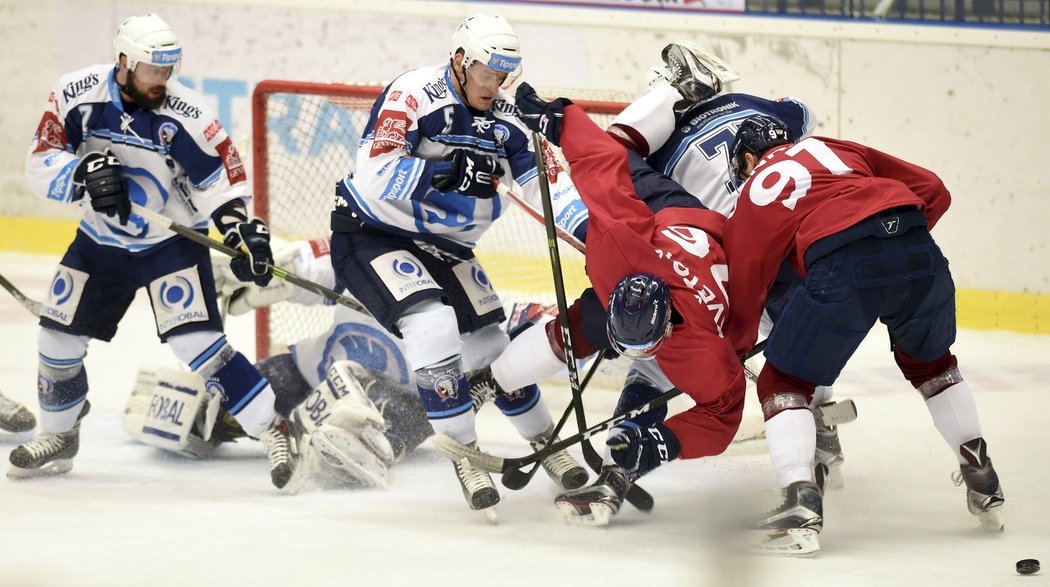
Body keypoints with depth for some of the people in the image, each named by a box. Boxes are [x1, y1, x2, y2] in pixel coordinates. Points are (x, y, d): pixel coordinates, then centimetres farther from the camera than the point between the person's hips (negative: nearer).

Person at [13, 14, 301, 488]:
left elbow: (220, 174, -12)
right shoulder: (78, 96, -15)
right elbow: (40, 164, -14)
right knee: (60, 338, 9)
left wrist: (241, 227, -26)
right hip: (100, 243, 4)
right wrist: (85, 174, -32)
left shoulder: (185, 114, -21)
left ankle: (275, 432, -16)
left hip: (172, 241, -4)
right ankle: (58, 439, 33)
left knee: (196, 342, -20)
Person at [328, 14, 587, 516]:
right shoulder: (414, 94, -22)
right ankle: (463, 455, -17)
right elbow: (376, 174, -32)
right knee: (433, 325, -27)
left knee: (492, 344, 8)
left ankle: (545, 441, 29)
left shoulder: (502, 118, -2)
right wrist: (449, 173, -33)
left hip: (443, 247, 7)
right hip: (370, 235, -7)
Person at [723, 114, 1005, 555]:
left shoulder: (755, 195, 24)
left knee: (783, 381, 13)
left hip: (842, 267, -4)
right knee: (930, 361, 31)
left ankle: (801, 503, -5)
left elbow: (744, 285, 24)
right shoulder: (835, 150, 32)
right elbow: (932, 191, 27)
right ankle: (983, 484, 33)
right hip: (917, 252, 4)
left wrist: (735, 348, 40)